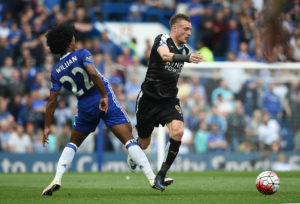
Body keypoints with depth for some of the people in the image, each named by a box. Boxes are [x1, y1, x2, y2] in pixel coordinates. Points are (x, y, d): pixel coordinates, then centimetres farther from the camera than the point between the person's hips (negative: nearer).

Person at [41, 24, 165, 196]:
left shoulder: (57, 72, 9)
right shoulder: (81, 54, -1)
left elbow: (52, 101, 5)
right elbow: (93, 73, -20)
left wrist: (47, 127, 9)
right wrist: (105, 96, -19)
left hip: (85, 107, 3)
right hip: (106, 101, -3)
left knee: (73, 143, 23)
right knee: (128, 139, -8)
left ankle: (57, 179, 5)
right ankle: (152, 178, -18)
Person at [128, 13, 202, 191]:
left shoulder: (185, 50, 7)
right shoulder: (162, 40, -12)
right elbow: (166, 56, -36)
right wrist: (188, 58, -50)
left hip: (169, 99, 4)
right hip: (149, 97, -4)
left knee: (178, 131, -24)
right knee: (144, 144, 7)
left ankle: (161, 175, -13)